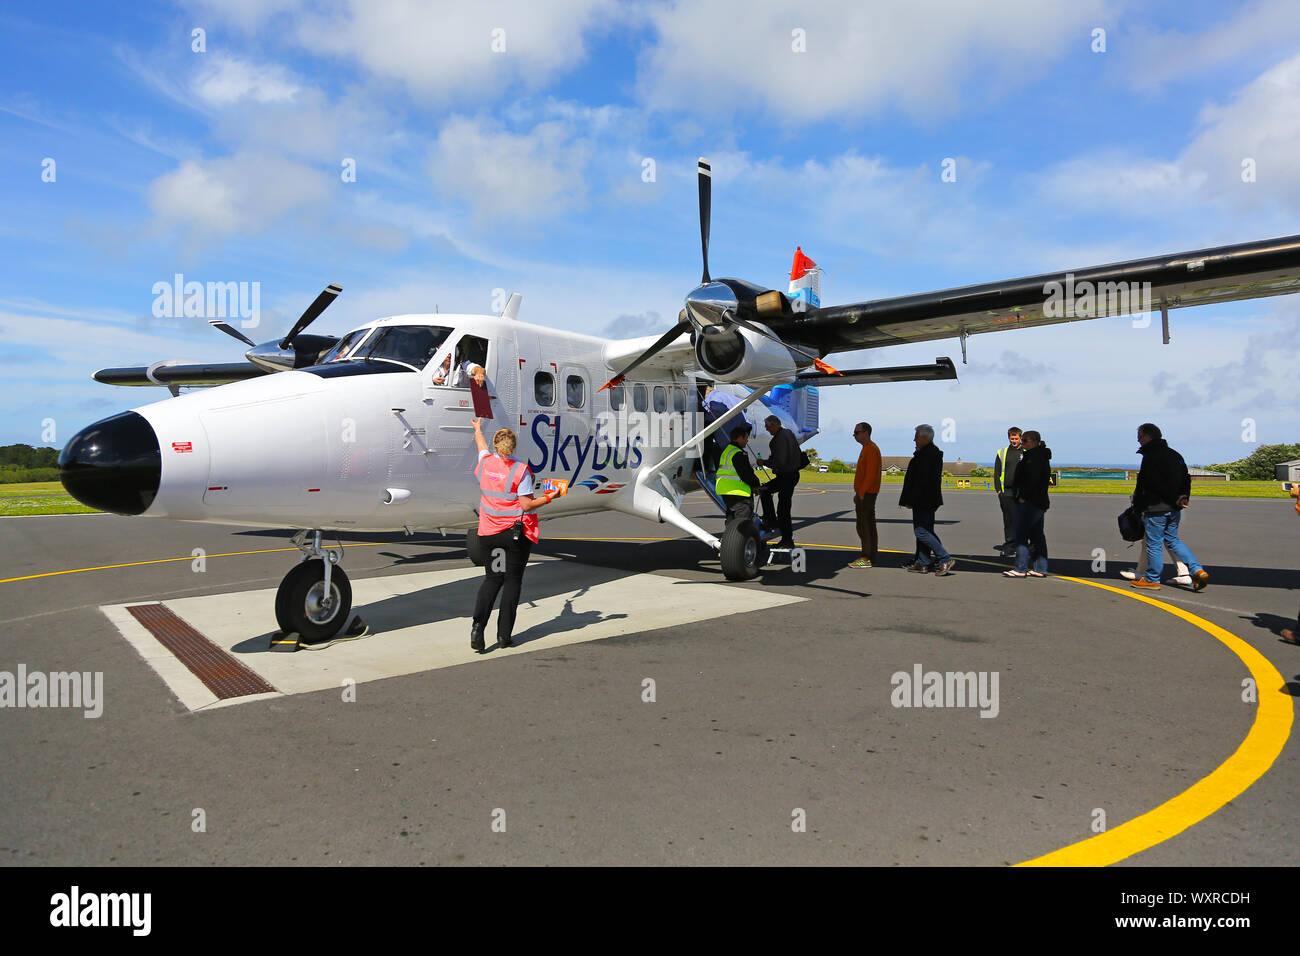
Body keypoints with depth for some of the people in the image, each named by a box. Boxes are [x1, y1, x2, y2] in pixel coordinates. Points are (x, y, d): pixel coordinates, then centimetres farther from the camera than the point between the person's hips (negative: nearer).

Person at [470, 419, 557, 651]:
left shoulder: (485, 462, 1)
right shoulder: (521, 470, -12)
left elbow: (482, 446, 26)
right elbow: (526, 505, -13)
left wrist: (478, 429, 46)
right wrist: (548, 498, 2)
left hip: (489, 532, 4)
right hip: (517, 532, -4)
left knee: (492, 578, 14)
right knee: (512, 581, 5)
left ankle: (478, 626, -4)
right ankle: (504, 635, 7)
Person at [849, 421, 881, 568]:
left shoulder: (871, 449, -15)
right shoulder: (866, 448, 17)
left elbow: (870, 474, -22)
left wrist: (861, 493, -21)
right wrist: (858, 493, 18)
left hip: (866, 494, -11)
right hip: (865, 494, 11)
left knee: (863, 525, -10)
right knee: (869, 524, 12)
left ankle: (866, 558, -9)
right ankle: (872, 556, 17)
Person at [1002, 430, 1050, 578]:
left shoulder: (1035, 456, -14)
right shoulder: (1040, 455, 18)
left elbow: (1033, 479, -23)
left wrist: (1023, 497, -21)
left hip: (1028, 503, -11)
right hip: (1039, 502, 11)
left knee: (1020, 534, -8)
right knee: (1037, 535, 11)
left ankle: (1021, 569, -7)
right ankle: (1040, 569, 15)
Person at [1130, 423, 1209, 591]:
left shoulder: (1150, 457, -14)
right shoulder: (1174, 454, 14)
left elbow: (1143, 485, -17)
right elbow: (1186, 478, 13)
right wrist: (1183, 497, 4)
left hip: (1156, 508, -9)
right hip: (1174, 508, 9)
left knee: (1154, 543, 1)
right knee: (1172, 540, 19)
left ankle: (1152, 579, 11)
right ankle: (1198, 571, 8)